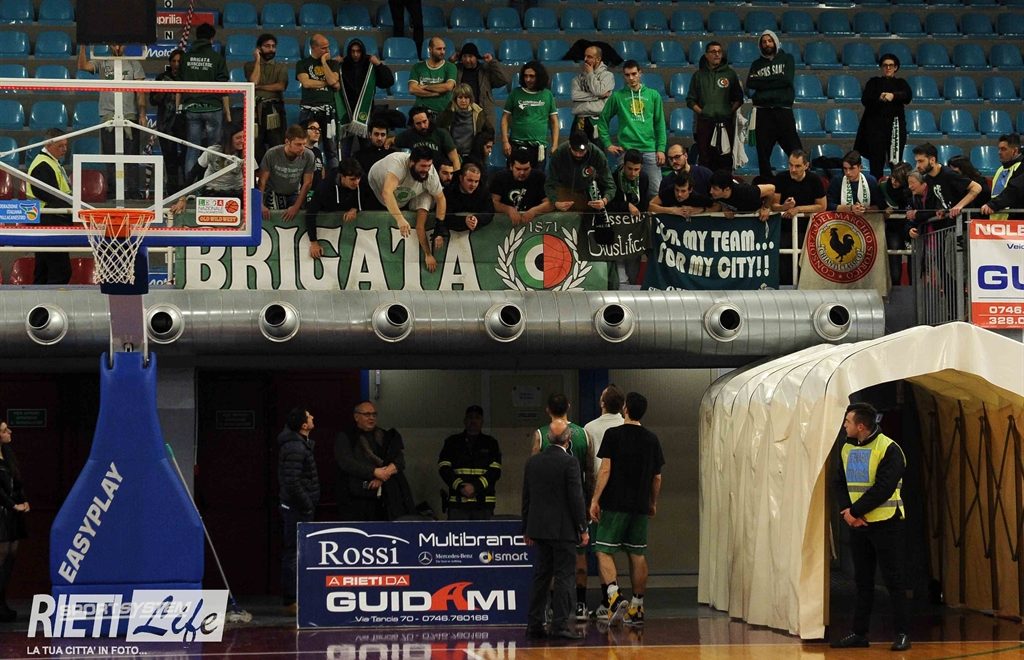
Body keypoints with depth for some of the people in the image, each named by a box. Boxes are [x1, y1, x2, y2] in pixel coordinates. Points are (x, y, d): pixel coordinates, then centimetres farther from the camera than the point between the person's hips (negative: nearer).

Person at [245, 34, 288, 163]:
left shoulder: (281, 67, 16)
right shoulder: (250, 66, 15)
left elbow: (281, 86, 0)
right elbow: (254, 82, -4)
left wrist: (259, 87, -1)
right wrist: (258, 61, 3)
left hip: (275, 109, 0)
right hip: (256, 108, 0)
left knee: (277, 146, -8)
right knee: (255, 146, -6)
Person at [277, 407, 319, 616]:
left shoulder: (300, 442, 14)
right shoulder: (294, 447, -19)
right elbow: (292, 482, -25)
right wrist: (307, 505, -18)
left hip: (297, 507, 10)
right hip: (297, 508, -10)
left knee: (293, 552, 13)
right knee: (294, 553, -8)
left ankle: (292, 599, 18)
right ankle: (291, 602, -6)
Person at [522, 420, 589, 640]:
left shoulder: (533, 462, 7)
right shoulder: (569, 463, -12)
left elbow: (526, 497, 11)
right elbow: (576, 498, -13)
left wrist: (527, 529, 18)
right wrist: (583, 529, -5)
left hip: (539, 528, 6)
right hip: (563, 529, -6)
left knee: (541, 576, 12)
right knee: (563, 576, -2)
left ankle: (534, 624, 13)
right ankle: (560, 625, -5)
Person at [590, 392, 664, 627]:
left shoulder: (613, 435, -7)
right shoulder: (652, 439, 7)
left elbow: (605, 470, -11)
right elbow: (657, 477, 10)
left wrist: (595, 500, -7)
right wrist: (653, 503, 22)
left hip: (615, 504, -4)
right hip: (640, 506, 4)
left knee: (604, 551, -1)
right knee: (638, 555, 9)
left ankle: (614, 596, -21)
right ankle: (637, 608, 11)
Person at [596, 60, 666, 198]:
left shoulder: (653, 95, 8)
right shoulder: (617, 96, 6)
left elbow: (660, 123, 8)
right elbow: (603, 120, 12)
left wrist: (661, 149, 1)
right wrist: (607, 144, 6)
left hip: (650, 150, 1)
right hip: (626, 149, -1)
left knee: (655, 191, -3)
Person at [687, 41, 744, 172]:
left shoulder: (730, 74, 10)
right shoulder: (699, 75, 11)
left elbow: (738, 99, 12)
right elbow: (690, 100, 11)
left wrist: (730, 112, -3)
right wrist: (701, 112, -3)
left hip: (725, 123, 0)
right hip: (704, 123, 0)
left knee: (725, 158, -3)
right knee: (705, 158, -2)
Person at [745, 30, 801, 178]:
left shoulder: (786, 59, 11)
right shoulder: (757, 64, 16)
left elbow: (786, 79, -6)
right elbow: (750, 87, 1)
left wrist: (762, 81, -2)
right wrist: (774, 81, -7)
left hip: (783, 111, -2)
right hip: (763, 112, 2)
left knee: (794, 150, -6)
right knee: (763, 153, 3)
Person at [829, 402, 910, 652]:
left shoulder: (888, 449, -14)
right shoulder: (847, 449, 9)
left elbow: (883, 489, -20)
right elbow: (838, 482, 6)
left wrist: (855, 511, -17)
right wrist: (846, 510, -10)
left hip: (885, 524, -7)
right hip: (857, 524, 7)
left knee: (893, 580, -3)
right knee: (862, 580, 11)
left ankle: (901, 634, 2)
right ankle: (859, 633, 16)